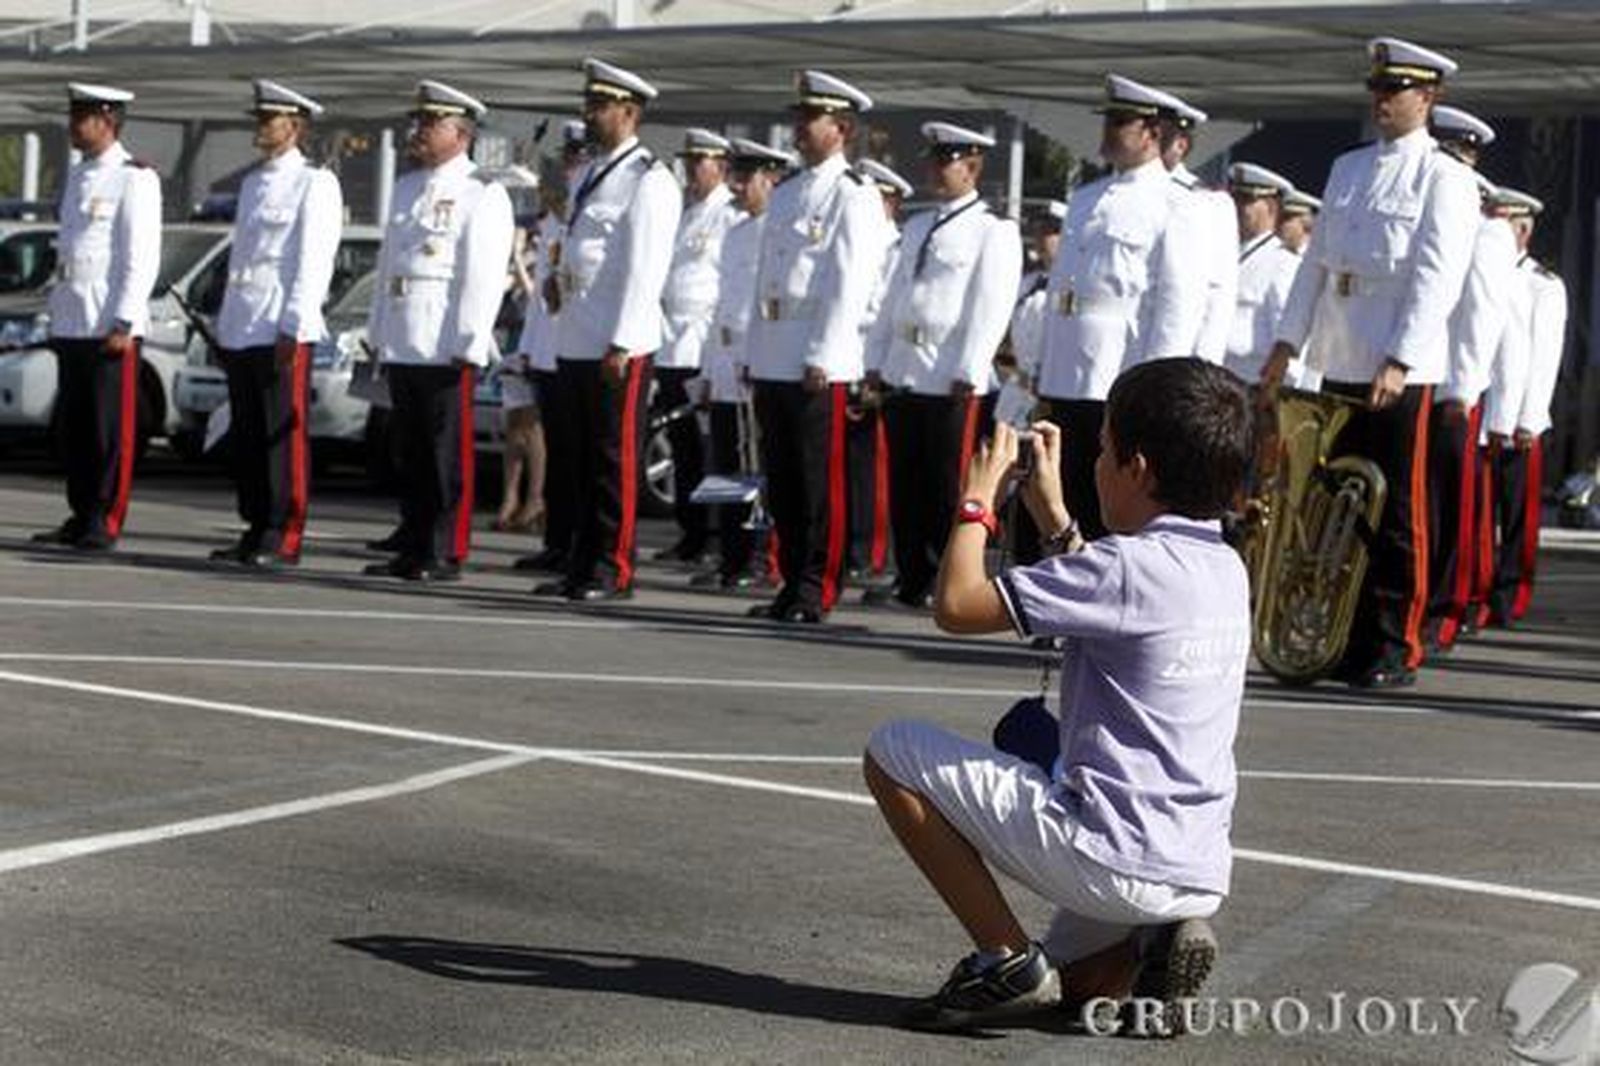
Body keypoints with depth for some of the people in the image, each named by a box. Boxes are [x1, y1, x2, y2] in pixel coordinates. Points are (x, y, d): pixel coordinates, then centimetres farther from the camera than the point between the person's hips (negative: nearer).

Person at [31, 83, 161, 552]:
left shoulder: (134, 179, -7)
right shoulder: (77, 178, 18)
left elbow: (142, 259, -12)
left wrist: (122, 323, -18)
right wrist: (56, 317, 18)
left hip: (111, 323, -8)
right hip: (71, 321, 8)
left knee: (111, 430, -5)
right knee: (73, 428, 10)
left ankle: (105, 524, -2)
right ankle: (80, 517, 16)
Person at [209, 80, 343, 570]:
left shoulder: (315, 183, -4)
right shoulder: (252, 183, 20)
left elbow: (314, 261, -11)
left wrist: (292, 327, -18)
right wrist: (224, 326, 18)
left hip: (282, 330, -8)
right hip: (241, 328, 8)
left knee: (284, 436, -7)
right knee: (246, 437, 9)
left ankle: (283, 539, -4)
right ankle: (255, 532, 15)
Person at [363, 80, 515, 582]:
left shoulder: (482, 196, -5)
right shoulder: (407, 188, 18)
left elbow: (484, 279, -11)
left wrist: (467, 347, -17)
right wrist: (379, 332, 18)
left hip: (445, 347, -7)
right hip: (402, 346, 7)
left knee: (448, 453, -4)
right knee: (411, 452, 11)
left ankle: (446, 554, -1)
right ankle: (413, 549, 17)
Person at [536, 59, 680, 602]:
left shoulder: (649, 181, -9)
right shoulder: (589, 175, 17)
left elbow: (644, 270, -15)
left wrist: (621, 344, -19)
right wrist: (559, 281, 10)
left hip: (618, 346, -9)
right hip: (574, 341, 9)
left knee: (616, 461, -3)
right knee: (581, 460, 12)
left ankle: (614, 569, 2)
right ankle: (581, 564, 18)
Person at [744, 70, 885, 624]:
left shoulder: (853, 197, -5)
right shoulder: (785, 194, 19)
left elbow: (849, 286, -12)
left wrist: (821, 359, -17)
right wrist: (755, 353, 16)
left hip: (818, 365, -8)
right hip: (772, 362, 8)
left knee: (820, 482, -4)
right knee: (781, 480, 10)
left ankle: (815, 590, 0)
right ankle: (791, 584, 17)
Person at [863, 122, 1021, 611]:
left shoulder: (994, 231, -3)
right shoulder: (917, 227, 19)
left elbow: (990, 308, -10)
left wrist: (967, 373, -16)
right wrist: (877, 362, 14)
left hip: (951, 380, -7)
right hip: (903, 371, 7)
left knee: (948, 487, -4)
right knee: (904, 483, 8)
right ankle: (911, 580, 16)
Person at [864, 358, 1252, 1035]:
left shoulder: (1131, 565, -18)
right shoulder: (1226, 570, 8)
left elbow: (956, 605, -17)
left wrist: (977, 498, -2)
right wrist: (1053, 513, 26)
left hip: (1112, 857, -9)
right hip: (1200, 875, 9)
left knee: (892, 752, 0)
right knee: (1070, 978, 36)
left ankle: (1006, 960, -1)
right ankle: (1149, 950, 4)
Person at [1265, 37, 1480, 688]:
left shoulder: (1445, 179, -4)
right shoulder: (1347, 169, 16)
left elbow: (1437, 279, -12)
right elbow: (1317, 261, 18)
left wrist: (1398, 362, -20)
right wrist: (1287, 342, 12)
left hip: (1403, 374, -6)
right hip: (1339, 367, 6)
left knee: (1396, 517, -1)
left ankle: (1395, 650, 5)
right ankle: (1343, 640, 17)